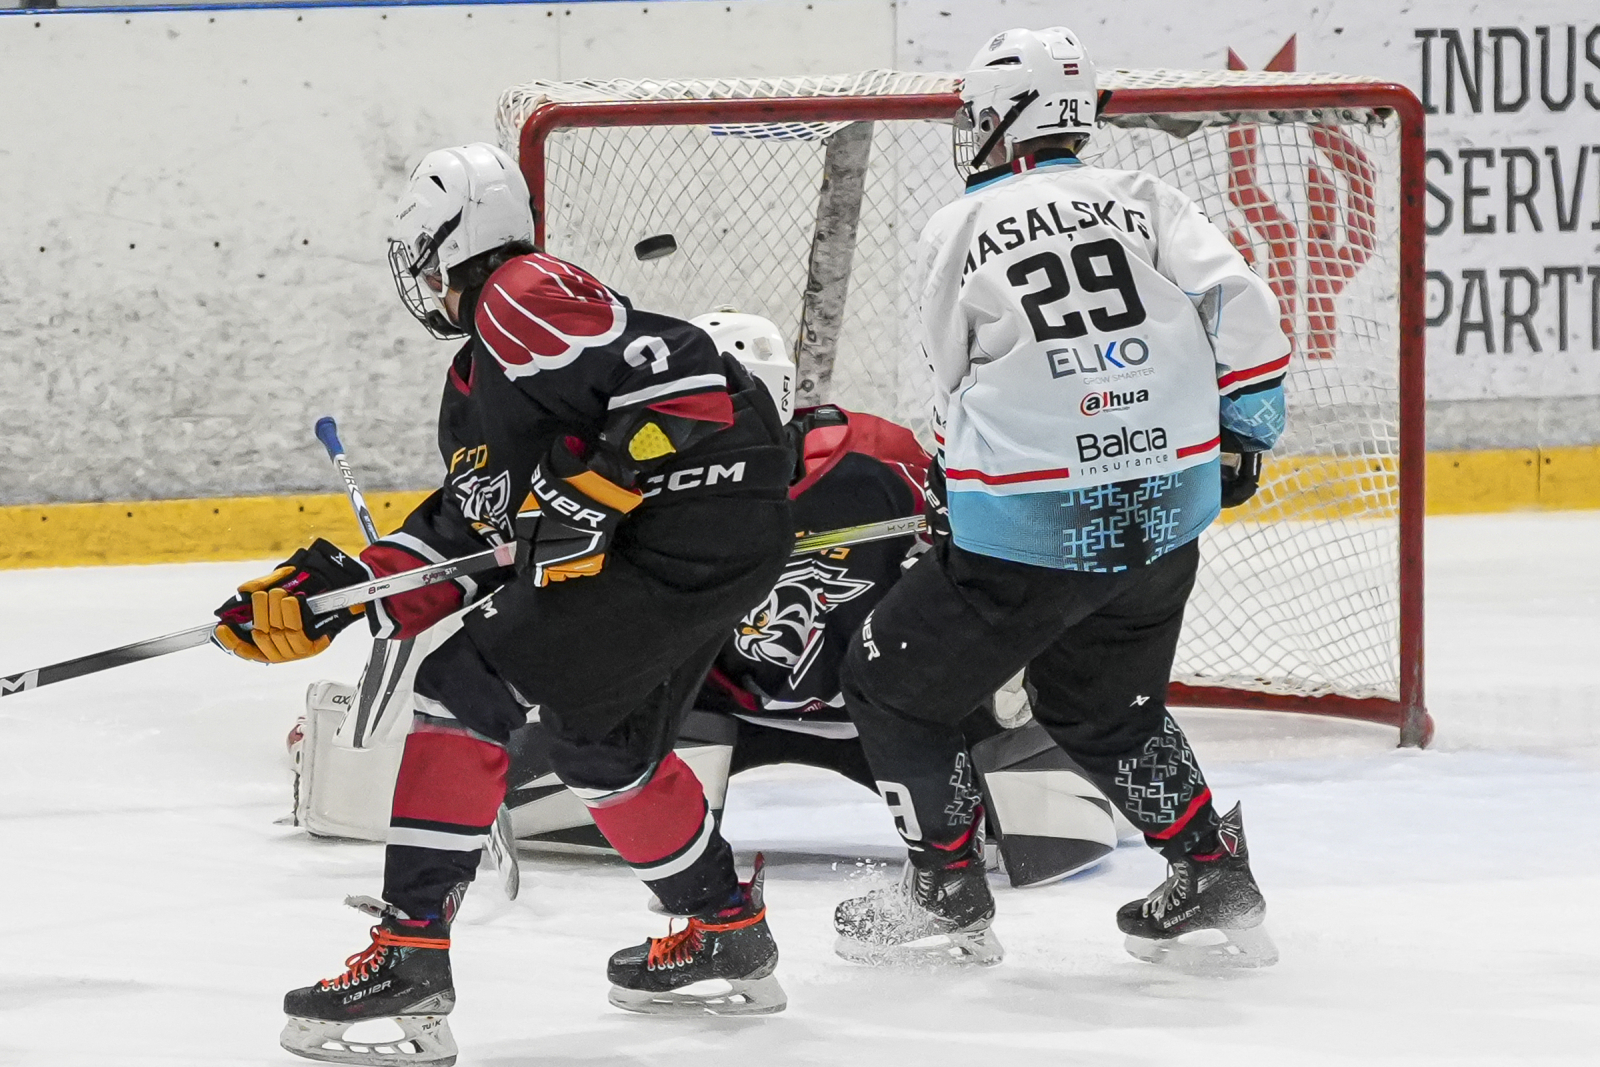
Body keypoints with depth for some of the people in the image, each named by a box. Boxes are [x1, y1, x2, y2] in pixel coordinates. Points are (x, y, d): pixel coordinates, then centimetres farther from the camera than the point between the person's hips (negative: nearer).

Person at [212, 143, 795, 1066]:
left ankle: (409, 959, -12)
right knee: (601, 740, 27)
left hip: (695, 520, -11)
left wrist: (586, 494, -21)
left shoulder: (522, 298, -9)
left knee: (467, 685, -10)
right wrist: (336, 592, 15)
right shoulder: (476, 382, 24)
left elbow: (687, 383, -19)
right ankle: (730, 937, 42)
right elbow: (466, 531, 21)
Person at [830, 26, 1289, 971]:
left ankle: (948, 897, 18)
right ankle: (1217, 889, 20)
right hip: (1166, 522, 5)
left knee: (895, 684, 15)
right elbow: (1240, 303, -5)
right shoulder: (1144, 200, 6)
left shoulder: (956, 234, 1)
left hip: (1031, 536, -5)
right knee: (1109, 708, 27)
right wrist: (1243, 430, 8)